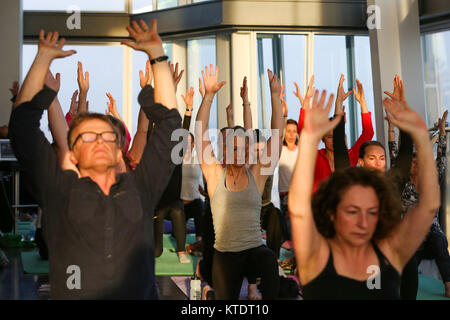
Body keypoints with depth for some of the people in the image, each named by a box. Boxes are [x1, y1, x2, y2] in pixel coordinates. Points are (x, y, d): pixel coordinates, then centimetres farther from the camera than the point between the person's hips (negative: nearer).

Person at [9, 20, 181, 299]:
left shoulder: (140, 187, 11)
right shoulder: (59, 189, 7)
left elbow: (169, 123, 11)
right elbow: (23, 124, 5)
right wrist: (43, 58, 8)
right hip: (73, 295, -1)